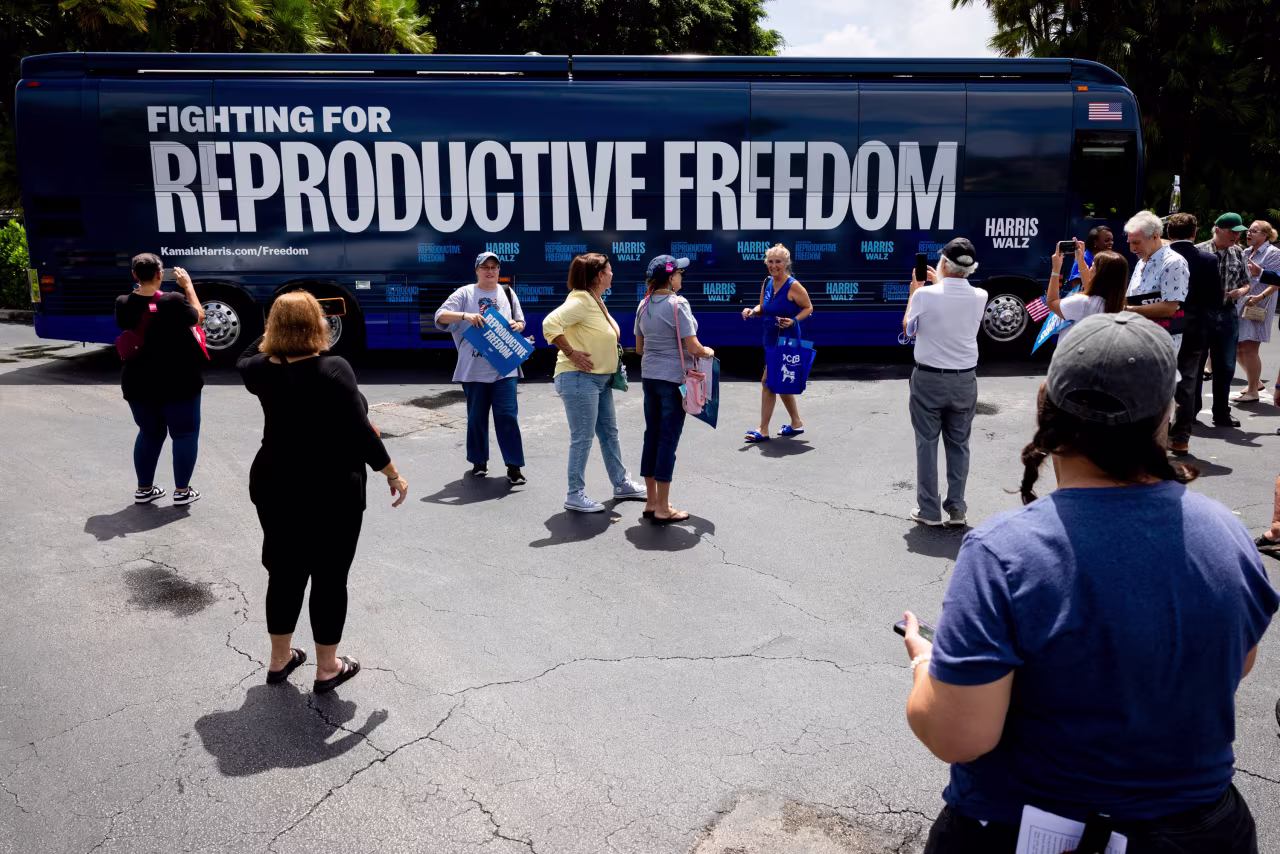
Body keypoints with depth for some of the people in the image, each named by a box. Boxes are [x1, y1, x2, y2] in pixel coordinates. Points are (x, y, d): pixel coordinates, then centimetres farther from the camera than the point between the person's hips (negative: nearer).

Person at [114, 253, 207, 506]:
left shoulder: (123, 304, -5)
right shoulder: (173, 301, -18)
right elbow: (198, 317, -1)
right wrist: (188, 286, 6)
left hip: (138, 383, 5)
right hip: (178, 382, -5)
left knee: (149, 433, 19)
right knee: (185, 434, 8)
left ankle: (144, 489, 25)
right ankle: (182, 491, 10)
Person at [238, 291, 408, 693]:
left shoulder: (263, 370, -1)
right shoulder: (334, 369, -19)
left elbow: (245, 361, 25)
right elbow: (359, 432, -20)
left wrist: (273, 331, 21)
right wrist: (392, 473, -10)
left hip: (275, 488, 6)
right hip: (331, 493, -6)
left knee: (285, 574, 19)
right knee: (329, 579, 8)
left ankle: (279, 660, 34)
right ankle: (328, 668, 21)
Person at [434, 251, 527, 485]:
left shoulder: (507, 293, 13)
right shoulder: (465, 293, 3)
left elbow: (521, 322, 19)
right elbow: (440, 316, -6)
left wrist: (516, 325, -5)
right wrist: (465, 315, -23)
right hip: (474, 369, -1)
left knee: (507, 414, -4)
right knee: (477, 417, 8)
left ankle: (514, 465, 1)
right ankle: (479, 461, 25)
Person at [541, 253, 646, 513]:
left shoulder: (596, 301, 13)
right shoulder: (580, 300, -18)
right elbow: (550, 324, -30)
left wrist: (611, 358, 13)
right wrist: (571, 353, -26)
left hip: (600, 379, 10)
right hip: (580, 378, -10)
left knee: (609, 433, 17)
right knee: (582, 438, -3)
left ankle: (622, 485, 29)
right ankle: (575, 495, 7)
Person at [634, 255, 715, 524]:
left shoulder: (644, 305, 7)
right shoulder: (678, 304, -15)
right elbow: (693, 347, -16)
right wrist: (708, 352, 3)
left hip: (649, 377, 7)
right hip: (673, 379, -7)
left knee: (652, 436, 12)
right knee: (668, 440, -2)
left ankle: (652, 502, 21)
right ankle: (662, 509, 4)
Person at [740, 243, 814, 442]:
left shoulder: (793, 286, -15)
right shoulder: (767, 283, 5)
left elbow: (808, 308, -7)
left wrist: (793, 321, -23)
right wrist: (752, 311, -5)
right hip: (772, 340, 8)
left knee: (768, 382, -9)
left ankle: (763, 430, -2)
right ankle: (797, 423, 31)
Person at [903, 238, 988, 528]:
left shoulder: (925, 294, -15)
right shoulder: (980, 296, -4)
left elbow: (908, 328, 3)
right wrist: (940, 283, 27)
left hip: (929, 378, -3)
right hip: (965, 380, 3)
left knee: (927, 444, 6)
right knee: (959, 445, 11)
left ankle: (929, 510, 10)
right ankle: (957, 509, 14)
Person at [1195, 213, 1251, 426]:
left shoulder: (1239, 253, 6)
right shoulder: (1198, 251, -7)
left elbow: (1246, 283, 12)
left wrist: (1240, 291, -9)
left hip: (1228, 315, 4)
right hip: (1200, 313, -4)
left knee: (1225, 367, 7)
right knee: (1195, 364, 6)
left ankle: (1221, 414, 17)